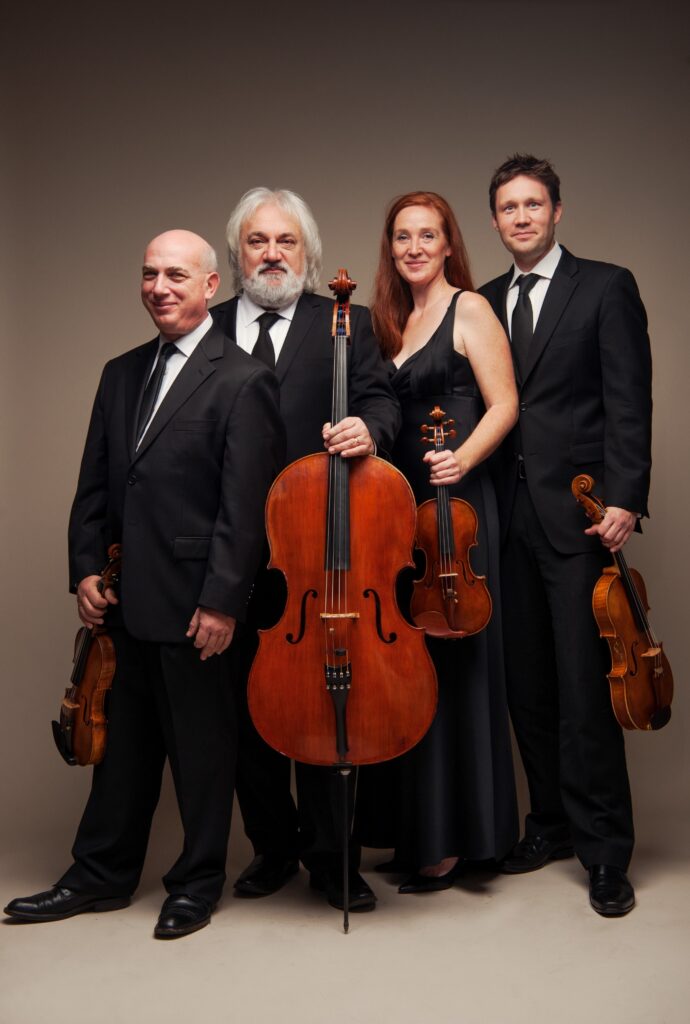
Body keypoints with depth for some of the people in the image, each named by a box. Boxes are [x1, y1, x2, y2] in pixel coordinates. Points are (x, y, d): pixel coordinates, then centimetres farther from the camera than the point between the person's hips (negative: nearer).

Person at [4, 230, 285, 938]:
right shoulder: (121, 373, 12)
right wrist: (85, 570, 5)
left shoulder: (242, 380, -9)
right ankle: (102, 875, 32)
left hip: (194, 602, -6)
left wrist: (221, 602, -17)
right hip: (127, 601, 7)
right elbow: (94, 483, 14)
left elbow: (243, 506, -15)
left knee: (201, 747, 9)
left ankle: (197, 883, 26)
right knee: (123, 740, 18)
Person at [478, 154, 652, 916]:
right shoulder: (485, 302, 15)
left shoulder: (605, 287, 2)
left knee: (584, 687, -5)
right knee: (527, 683, 9)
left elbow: (628, 400, -5)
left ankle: (604, 851, 6)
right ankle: (552, 824, 24)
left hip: (577, 512, -5)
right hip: (509, 515, 5)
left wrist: (623, 499, -14)